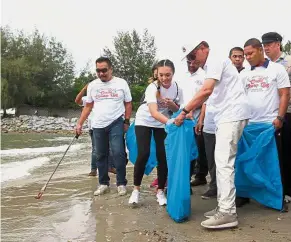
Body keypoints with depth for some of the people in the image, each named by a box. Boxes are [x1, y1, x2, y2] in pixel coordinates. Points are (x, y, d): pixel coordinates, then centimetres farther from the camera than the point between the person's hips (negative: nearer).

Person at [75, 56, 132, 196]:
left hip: (116, 123, -3)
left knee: (118, 153, -11)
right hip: (98, 125, 4)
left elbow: (128, 104, 4)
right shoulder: (92, 85, 7)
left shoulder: (121, 83, -1)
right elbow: (88, 106, 13)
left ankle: (121, 184, 3)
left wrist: (127, 122, -3)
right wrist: (79, 123, 7)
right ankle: (103, 184, 21)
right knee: (100, 155, 9)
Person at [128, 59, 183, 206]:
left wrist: (172, 104, -25)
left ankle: (160, 191, 10)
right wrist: (170, 122, -58)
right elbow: (154, 112, -41)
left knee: (163, 155, -4)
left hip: (162, 124, 4)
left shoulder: (177, 89, -14)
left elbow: (177, 111, -2)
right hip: (144, 121, -3)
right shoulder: (152, 88, -28)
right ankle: (136, 189, 4)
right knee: (143, 154, -13)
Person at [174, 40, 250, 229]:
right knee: (222, 161, 10)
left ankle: (228, 212, -12)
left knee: (224, 162, -14)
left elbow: (206, 90, -22)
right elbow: (207, 93, 22)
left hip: (233, 114, -11)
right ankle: (224, 206, 16)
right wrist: (192, 111, 11)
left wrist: (185, 111, -18)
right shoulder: (211, 65, 22)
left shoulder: (215, 60, -10)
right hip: (226, 116, 11)